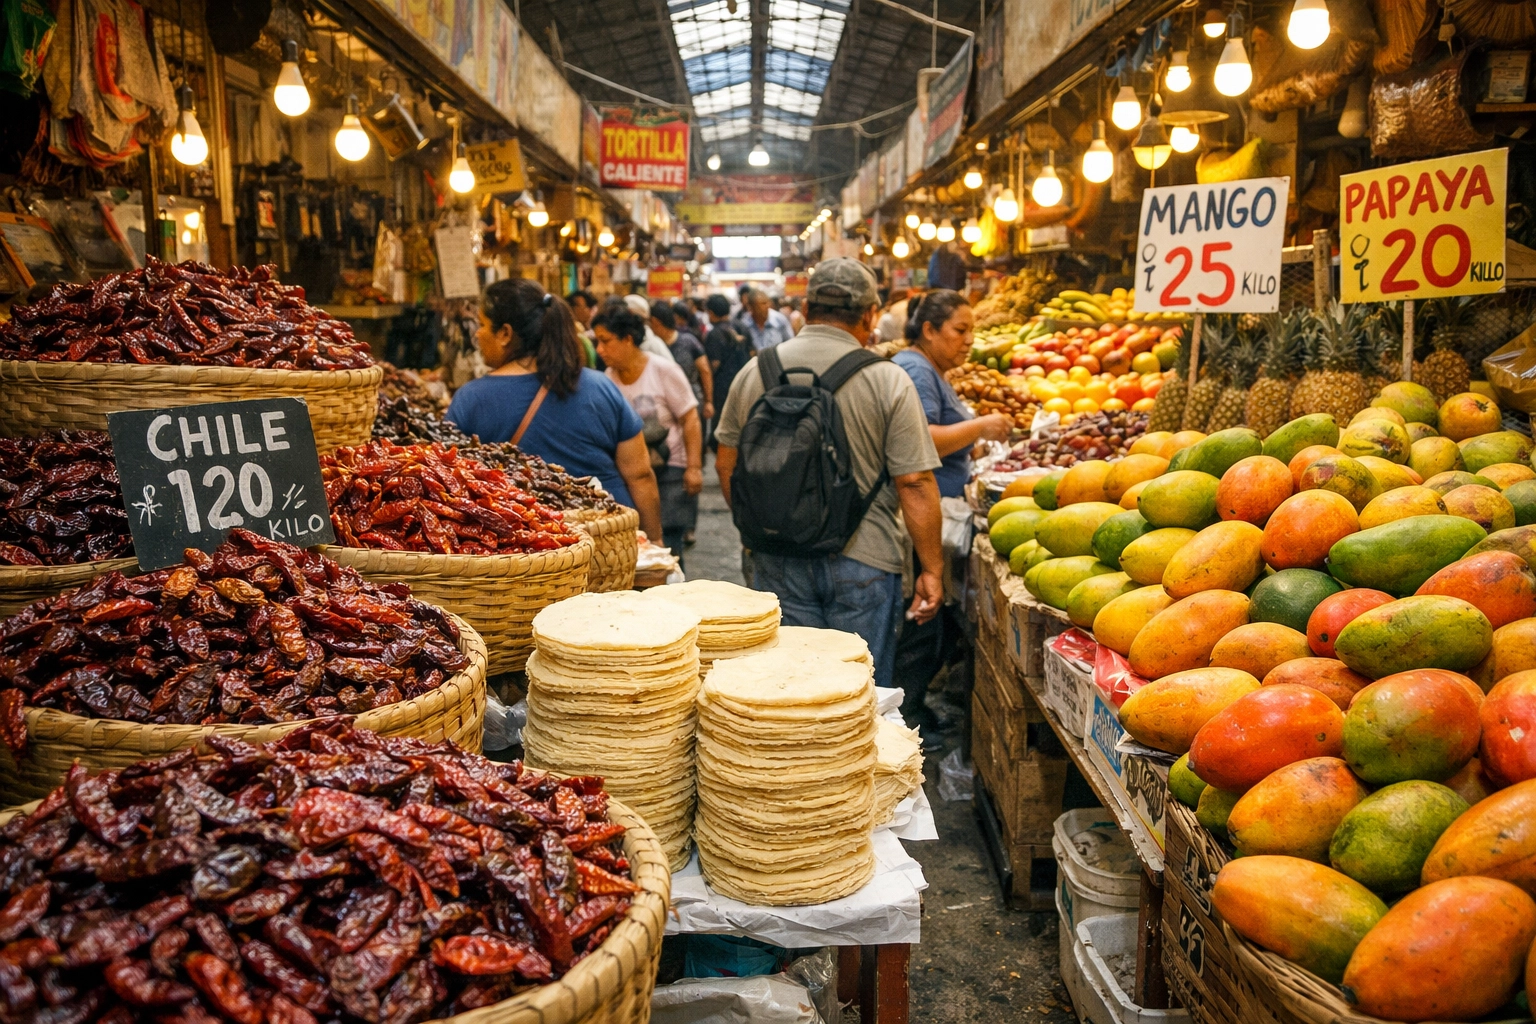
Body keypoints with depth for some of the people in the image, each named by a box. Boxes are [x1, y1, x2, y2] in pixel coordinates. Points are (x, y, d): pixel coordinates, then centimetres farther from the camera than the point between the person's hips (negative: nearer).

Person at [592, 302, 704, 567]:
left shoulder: (664, 371, -9)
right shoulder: (609, 378, 2)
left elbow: (690, 419, -9)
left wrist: (694, 468, -15)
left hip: (672, 469, -4)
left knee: (665, 544, -9)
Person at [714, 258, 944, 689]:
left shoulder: (754, 371, 1)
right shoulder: (888, 381, -9)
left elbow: (727, 464, 9)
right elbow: (915, 484, -12)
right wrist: (931, 570, -4)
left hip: (778, 559, 3)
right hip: (862, 559, -3)